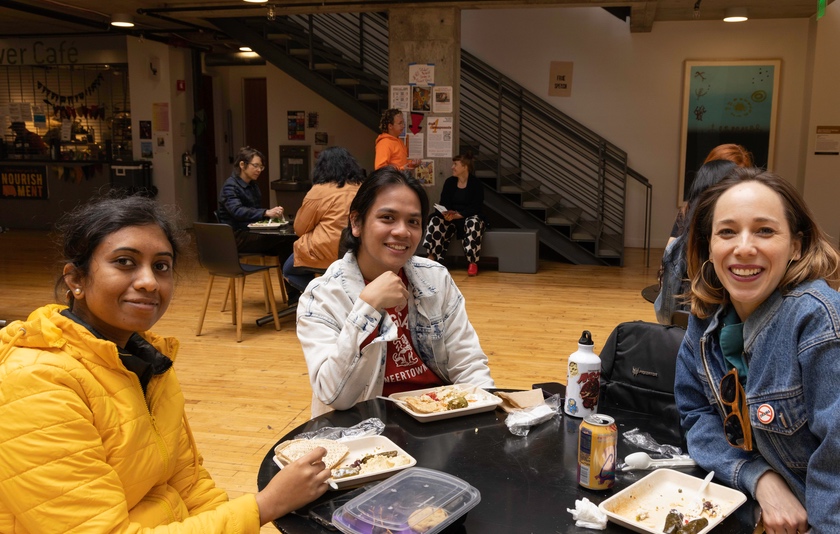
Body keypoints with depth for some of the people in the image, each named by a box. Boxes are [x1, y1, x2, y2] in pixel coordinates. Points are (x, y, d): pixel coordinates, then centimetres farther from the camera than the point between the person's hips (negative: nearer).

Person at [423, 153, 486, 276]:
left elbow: (476, 208, -15)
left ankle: (473, 262, -31)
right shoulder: (449, 182, 4)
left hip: (470, 216, -4)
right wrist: (447, 213, -24)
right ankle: (431, 257, -26)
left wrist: (457, 215, -27)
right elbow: (444, 203, 0)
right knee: (436, 220, -25)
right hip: (452, 216, 4)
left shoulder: (476, 184, -9)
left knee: (473, 223, -38)